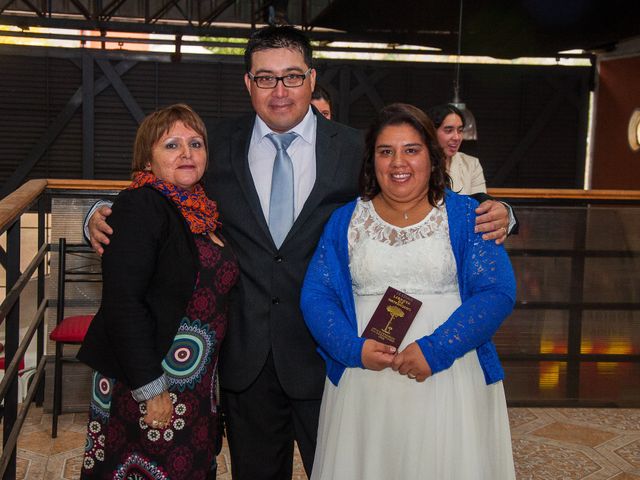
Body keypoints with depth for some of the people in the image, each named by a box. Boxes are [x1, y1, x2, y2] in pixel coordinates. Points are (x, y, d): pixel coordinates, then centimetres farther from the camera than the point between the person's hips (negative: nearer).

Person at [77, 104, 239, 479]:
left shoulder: (204, 209, 9)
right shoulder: (140, 206, -14)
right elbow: (121, 303, -20)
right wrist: (150, 388, -20)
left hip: (198, 384, 7)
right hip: (148, 382, -7)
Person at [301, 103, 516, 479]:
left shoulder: (465, 215, 1)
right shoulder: (345, 220, 8)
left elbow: (498, 293, -8)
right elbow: (316, 295, 2)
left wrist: (435, 349, -18)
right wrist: (354, 348, -15)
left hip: (450, 381, -1)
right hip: (362, 384, 2)